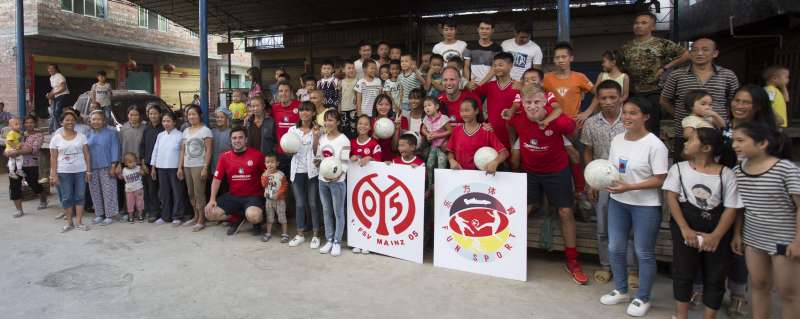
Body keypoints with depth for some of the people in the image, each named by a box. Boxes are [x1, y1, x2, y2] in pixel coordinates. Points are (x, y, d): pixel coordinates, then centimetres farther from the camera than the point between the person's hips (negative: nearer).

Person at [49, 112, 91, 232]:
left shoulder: (81, 136, 5)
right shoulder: (56, 138, 3)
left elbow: (87, 154, 3)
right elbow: (53, 158, 2)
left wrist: (88, 171, -2)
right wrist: (53, 175, -4)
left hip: (80, 171, 1)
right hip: (63, 172, 0)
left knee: (79, 196, 4)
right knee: (66, 198, 5)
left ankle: (79, 222, 11)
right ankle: (69, 222, 14)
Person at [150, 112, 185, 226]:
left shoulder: (180, 135, -5)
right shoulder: (160, 135, 10)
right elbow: (155, 151, 14)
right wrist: (153, 167, 11)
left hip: (175, 168, -5)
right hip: (161, 168, 5)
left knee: (177, 193, 2)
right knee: (164, 193, 11)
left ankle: (177, 217, 10)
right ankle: (165, 216, 21)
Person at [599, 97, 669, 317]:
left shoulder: (654, 144, -16)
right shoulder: (617, 140, 4)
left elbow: (660, 179, -17)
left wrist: (628, 187, -25)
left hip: (646, 206, -6)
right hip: (617, 202, 6)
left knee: (644, 253, 7)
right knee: (615, 249, 14)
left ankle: (643, 298, 24)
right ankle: (620, 290, 33)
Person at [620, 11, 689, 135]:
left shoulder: (662, 44, -2)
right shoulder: (626, 47, 9)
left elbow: (686, 55, -1)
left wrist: (665, 68, -6)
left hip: (653, 93, -4)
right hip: (632, 94, 4)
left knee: (652, 129, -1)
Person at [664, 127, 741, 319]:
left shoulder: (726, 174, 1)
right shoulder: (679, 168, 5)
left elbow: (731, 208, -4)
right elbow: (671, 197, -5)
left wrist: (716, 236, -16)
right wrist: (685, 229, -16)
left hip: (717, 229, 0)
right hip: (685, 225, 0)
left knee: (715, 276, 5)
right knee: (683, 271, 1)